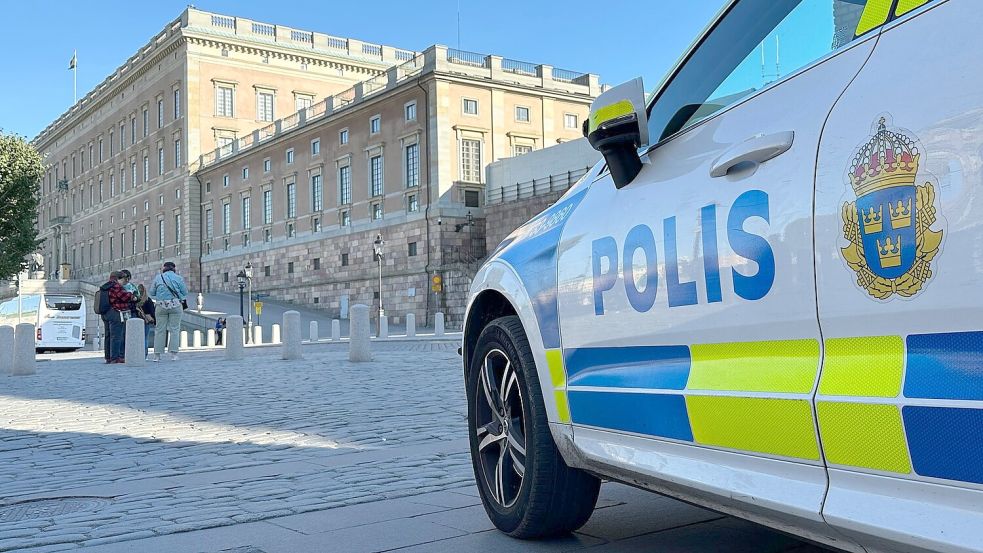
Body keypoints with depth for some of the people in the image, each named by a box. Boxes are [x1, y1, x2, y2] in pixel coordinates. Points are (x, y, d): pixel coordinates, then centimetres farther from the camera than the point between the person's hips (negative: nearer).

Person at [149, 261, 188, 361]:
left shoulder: (157, 278, 4)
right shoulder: (179, 278, 0)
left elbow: (152, 293, 8)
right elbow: (185, 293, 1)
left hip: (161, 307, 1)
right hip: (176, 306, -1)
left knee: (160, 330, 6)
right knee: (174, 329, 1)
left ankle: (157, 355, 5)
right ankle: (174, 354, -4)